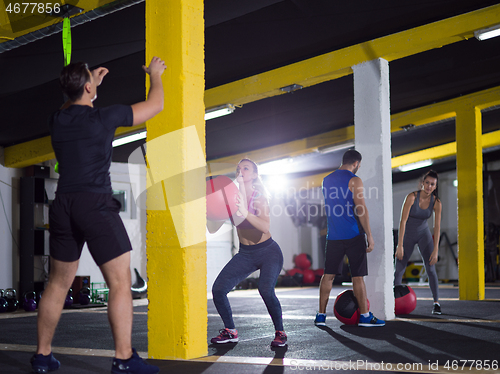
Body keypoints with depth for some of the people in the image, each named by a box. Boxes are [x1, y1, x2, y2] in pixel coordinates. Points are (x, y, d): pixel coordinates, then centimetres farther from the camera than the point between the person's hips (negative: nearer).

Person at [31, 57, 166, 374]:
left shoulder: (57, 121, 9)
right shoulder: (104, 117, -5)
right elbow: (155, 105, 6)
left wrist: (93, 83, 42)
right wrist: (155, 74, 24)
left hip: (64, 206, 6)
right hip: (96, 205, -6)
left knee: (58, 283, 15)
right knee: (120, 282, -2)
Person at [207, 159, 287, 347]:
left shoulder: (258, 197, -15)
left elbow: (265, 227, -33)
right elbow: (213, 228, -7)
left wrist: (246, 213, -47)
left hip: (268, 252, -5)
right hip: (245, 254, 5)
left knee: (265, 289, -28)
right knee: (218, 289, -8)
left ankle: (280, 333, -6)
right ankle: (230, 331, 13)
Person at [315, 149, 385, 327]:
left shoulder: (327, 180, 12)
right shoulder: (354, 181, -9)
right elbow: (361, 210, -14)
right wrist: (369, 236, -11)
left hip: (333, 236, 6)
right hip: (353, 236, -5)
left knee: (328, 274, 9)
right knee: (358, 276, -1)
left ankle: (321, 315, 9)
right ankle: (364, 316, 3)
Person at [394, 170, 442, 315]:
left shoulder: (436, 202, -15)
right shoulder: (412, 197, -24)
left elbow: (437, 227, -14)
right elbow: (403, 221, -24)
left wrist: (435, 250, -21)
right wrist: (400, 246, -27)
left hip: (423, 234, 1)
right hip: (407, 235, -1)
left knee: (430, 268, -14)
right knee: (399, 269, 0)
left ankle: (436, 303, -11)